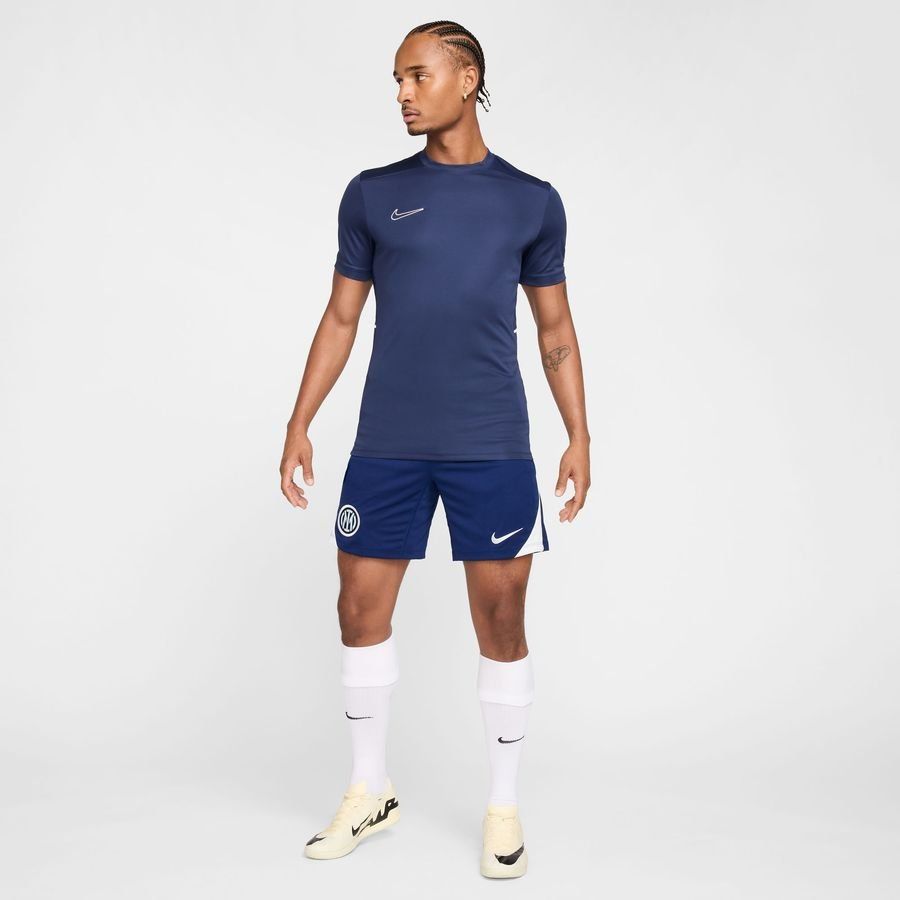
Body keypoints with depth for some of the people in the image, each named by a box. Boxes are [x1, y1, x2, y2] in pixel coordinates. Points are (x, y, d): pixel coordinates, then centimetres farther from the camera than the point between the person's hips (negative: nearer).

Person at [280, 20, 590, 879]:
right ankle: (369, 791, 27)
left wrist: (579, 435, 3)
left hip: (492, 449, -1)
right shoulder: (372, 194, 8)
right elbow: (340, 319, 11)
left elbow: (555, 331, 10)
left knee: (501, 623, 3)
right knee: (361, 612, 6)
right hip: (385, 447, 2)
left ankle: (503, 808, 21)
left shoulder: (532, 201, 6)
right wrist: (299, 423, 6)